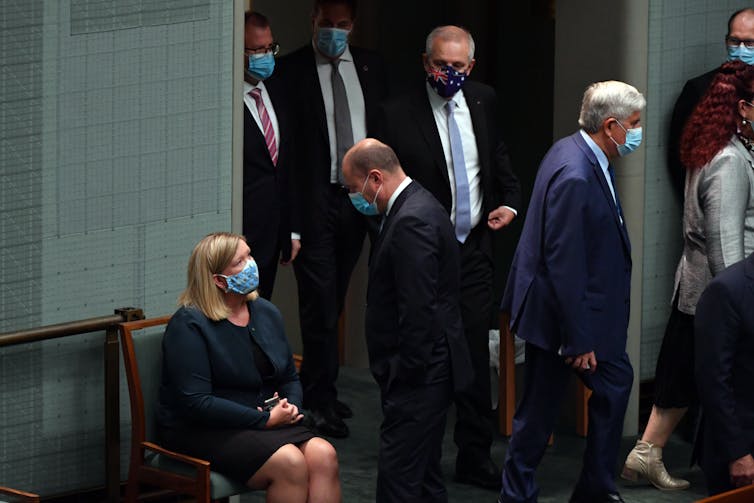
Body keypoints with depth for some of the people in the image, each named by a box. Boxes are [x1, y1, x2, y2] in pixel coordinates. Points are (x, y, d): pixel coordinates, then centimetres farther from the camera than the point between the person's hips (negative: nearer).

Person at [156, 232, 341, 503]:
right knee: (290, 462, -30)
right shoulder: (189, 325, -12)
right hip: (202, 431, -7)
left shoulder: (266, 313, 11)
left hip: (268, 421, 7)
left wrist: (291, 407, -3)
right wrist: (265, 419, -19)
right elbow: (196, 402, -20)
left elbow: (289, 377, 22)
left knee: (323, 455, -22)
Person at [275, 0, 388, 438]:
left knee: (333, 300, 12)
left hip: (359, 199, 5)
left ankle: (317, 388, 22)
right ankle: (322, 400, 0)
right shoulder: (292, 69, -4)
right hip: (314, 200, -5)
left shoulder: (371, 67, 10)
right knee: (320, 303, -5)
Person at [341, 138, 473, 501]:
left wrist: (406, 372, -18)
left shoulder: (411, 221, -20)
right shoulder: (418, 205, 14)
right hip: (429, 371, 11)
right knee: (425, 473, 16)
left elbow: (418, 309, -24)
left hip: (418, 375, -11)